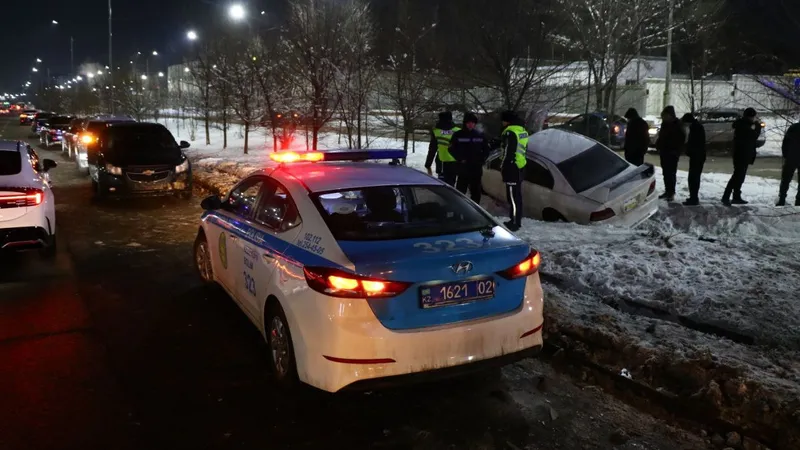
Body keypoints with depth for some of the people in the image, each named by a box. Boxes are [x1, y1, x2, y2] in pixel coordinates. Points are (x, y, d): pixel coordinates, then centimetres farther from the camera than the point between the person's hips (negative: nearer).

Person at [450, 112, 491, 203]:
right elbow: (452, 149, 1)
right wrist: (460, 159, -8)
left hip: (476, 169, 3)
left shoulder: (480, 135, 6)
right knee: (460, 192, -3)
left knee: (476, 192, 10)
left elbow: (486, 149, 15)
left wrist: (481, 160, 2)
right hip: (463, 169, -3)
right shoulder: (458, 135, -1)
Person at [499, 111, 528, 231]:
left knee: (513, 196, -8)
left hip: (512, 167, -10)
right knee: (517, 195, 16)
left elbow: (508, 152, -17)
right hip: (520, 166, 10)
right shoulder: (522, 130, 16)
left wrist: (503, 167, -8)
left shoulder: (510, 132, -15)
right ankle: (516, 221, 25)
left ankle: (514, 223, -7)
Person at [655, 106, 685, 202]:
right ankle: (667, 191, 17)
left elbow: (681, 139, -11)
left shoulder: (677, 125, -9)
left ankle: (671, 193, -4)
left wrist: (676, 150, -14)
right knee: (666, 173, 10)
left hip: (672, 153, -7)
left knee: (671, 173, -6)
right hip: (664, 152, 7)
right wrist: (659, 147, 7)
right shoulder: (665, 123, 11)